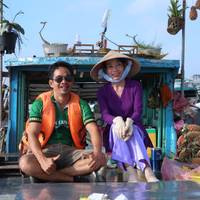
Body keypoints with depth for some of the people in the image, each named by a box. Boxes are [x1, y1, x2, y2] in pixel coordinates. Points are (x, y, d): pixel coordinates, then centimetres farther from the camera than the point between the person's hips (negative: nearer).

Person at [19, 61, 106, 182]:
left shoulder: (80, 104, 8)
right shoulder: (40, 103, 3)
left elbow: (93, 129, -5)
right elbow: (32, 133, -8)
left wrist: (97, 152, -28)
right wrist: (43, 160, -28)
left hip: (71, 151, 2)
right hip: (46, 150, -2)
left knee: (101, 159, -26)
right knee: (25, 163, -34)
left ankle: (45, 176, -19)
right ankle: (72, 180, -18)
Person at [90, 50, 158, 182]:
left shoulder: (135, 86, 1)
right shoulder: (103, 92, 3)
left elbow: (138, 111, -10)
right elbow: (105, 115, -11)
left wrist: (129, 121, -34)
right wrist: (117, 120, -35)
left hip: (134, 128, 0)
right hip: (113, 133, 0)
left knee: (131, 130, -34)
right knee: (116, 126, -33)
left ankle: (148, 172, -52)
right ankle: (130, 171, -49)